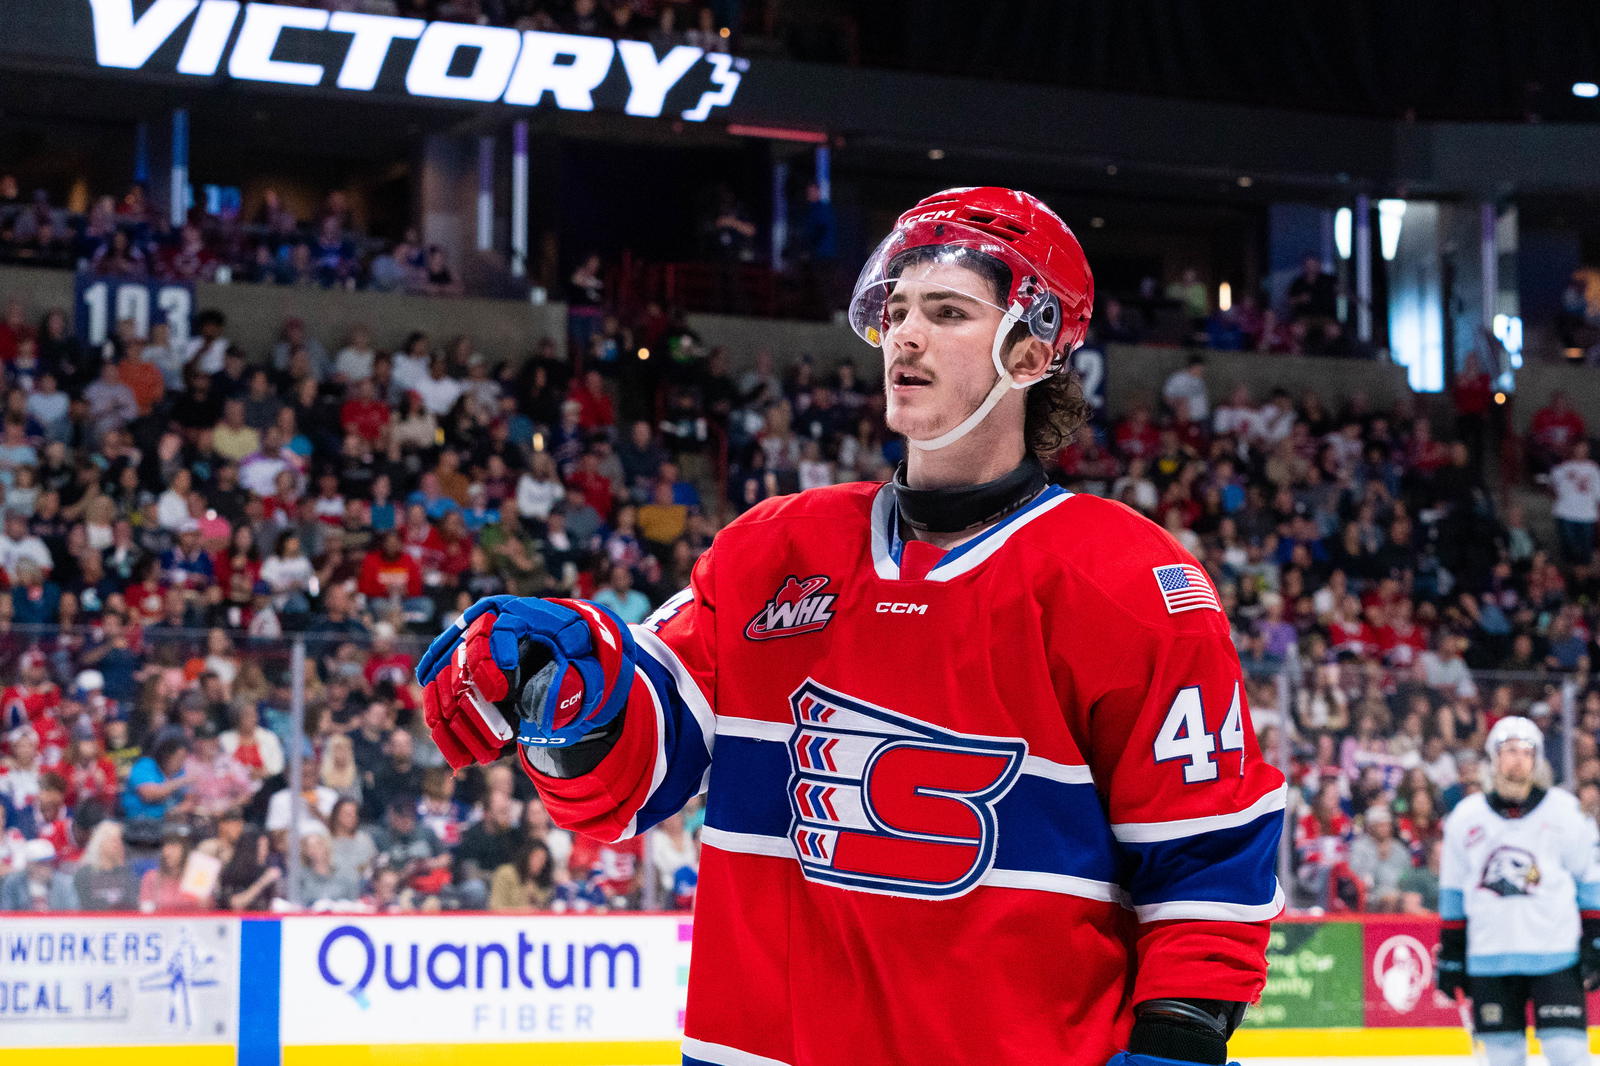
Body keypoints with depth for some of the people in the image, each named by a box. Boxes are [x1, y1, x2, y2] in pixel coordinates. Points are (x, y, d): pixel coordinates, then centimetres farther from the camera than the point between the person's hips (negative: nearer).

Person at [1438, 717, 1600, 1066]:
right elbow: (1453, 893, 12)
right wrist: (1450, 955, 11)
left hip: (1556, 955, -2)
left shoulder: (1563, 811, 0)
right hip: (1489, 956, 2)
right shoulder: (1466, 817, 5)